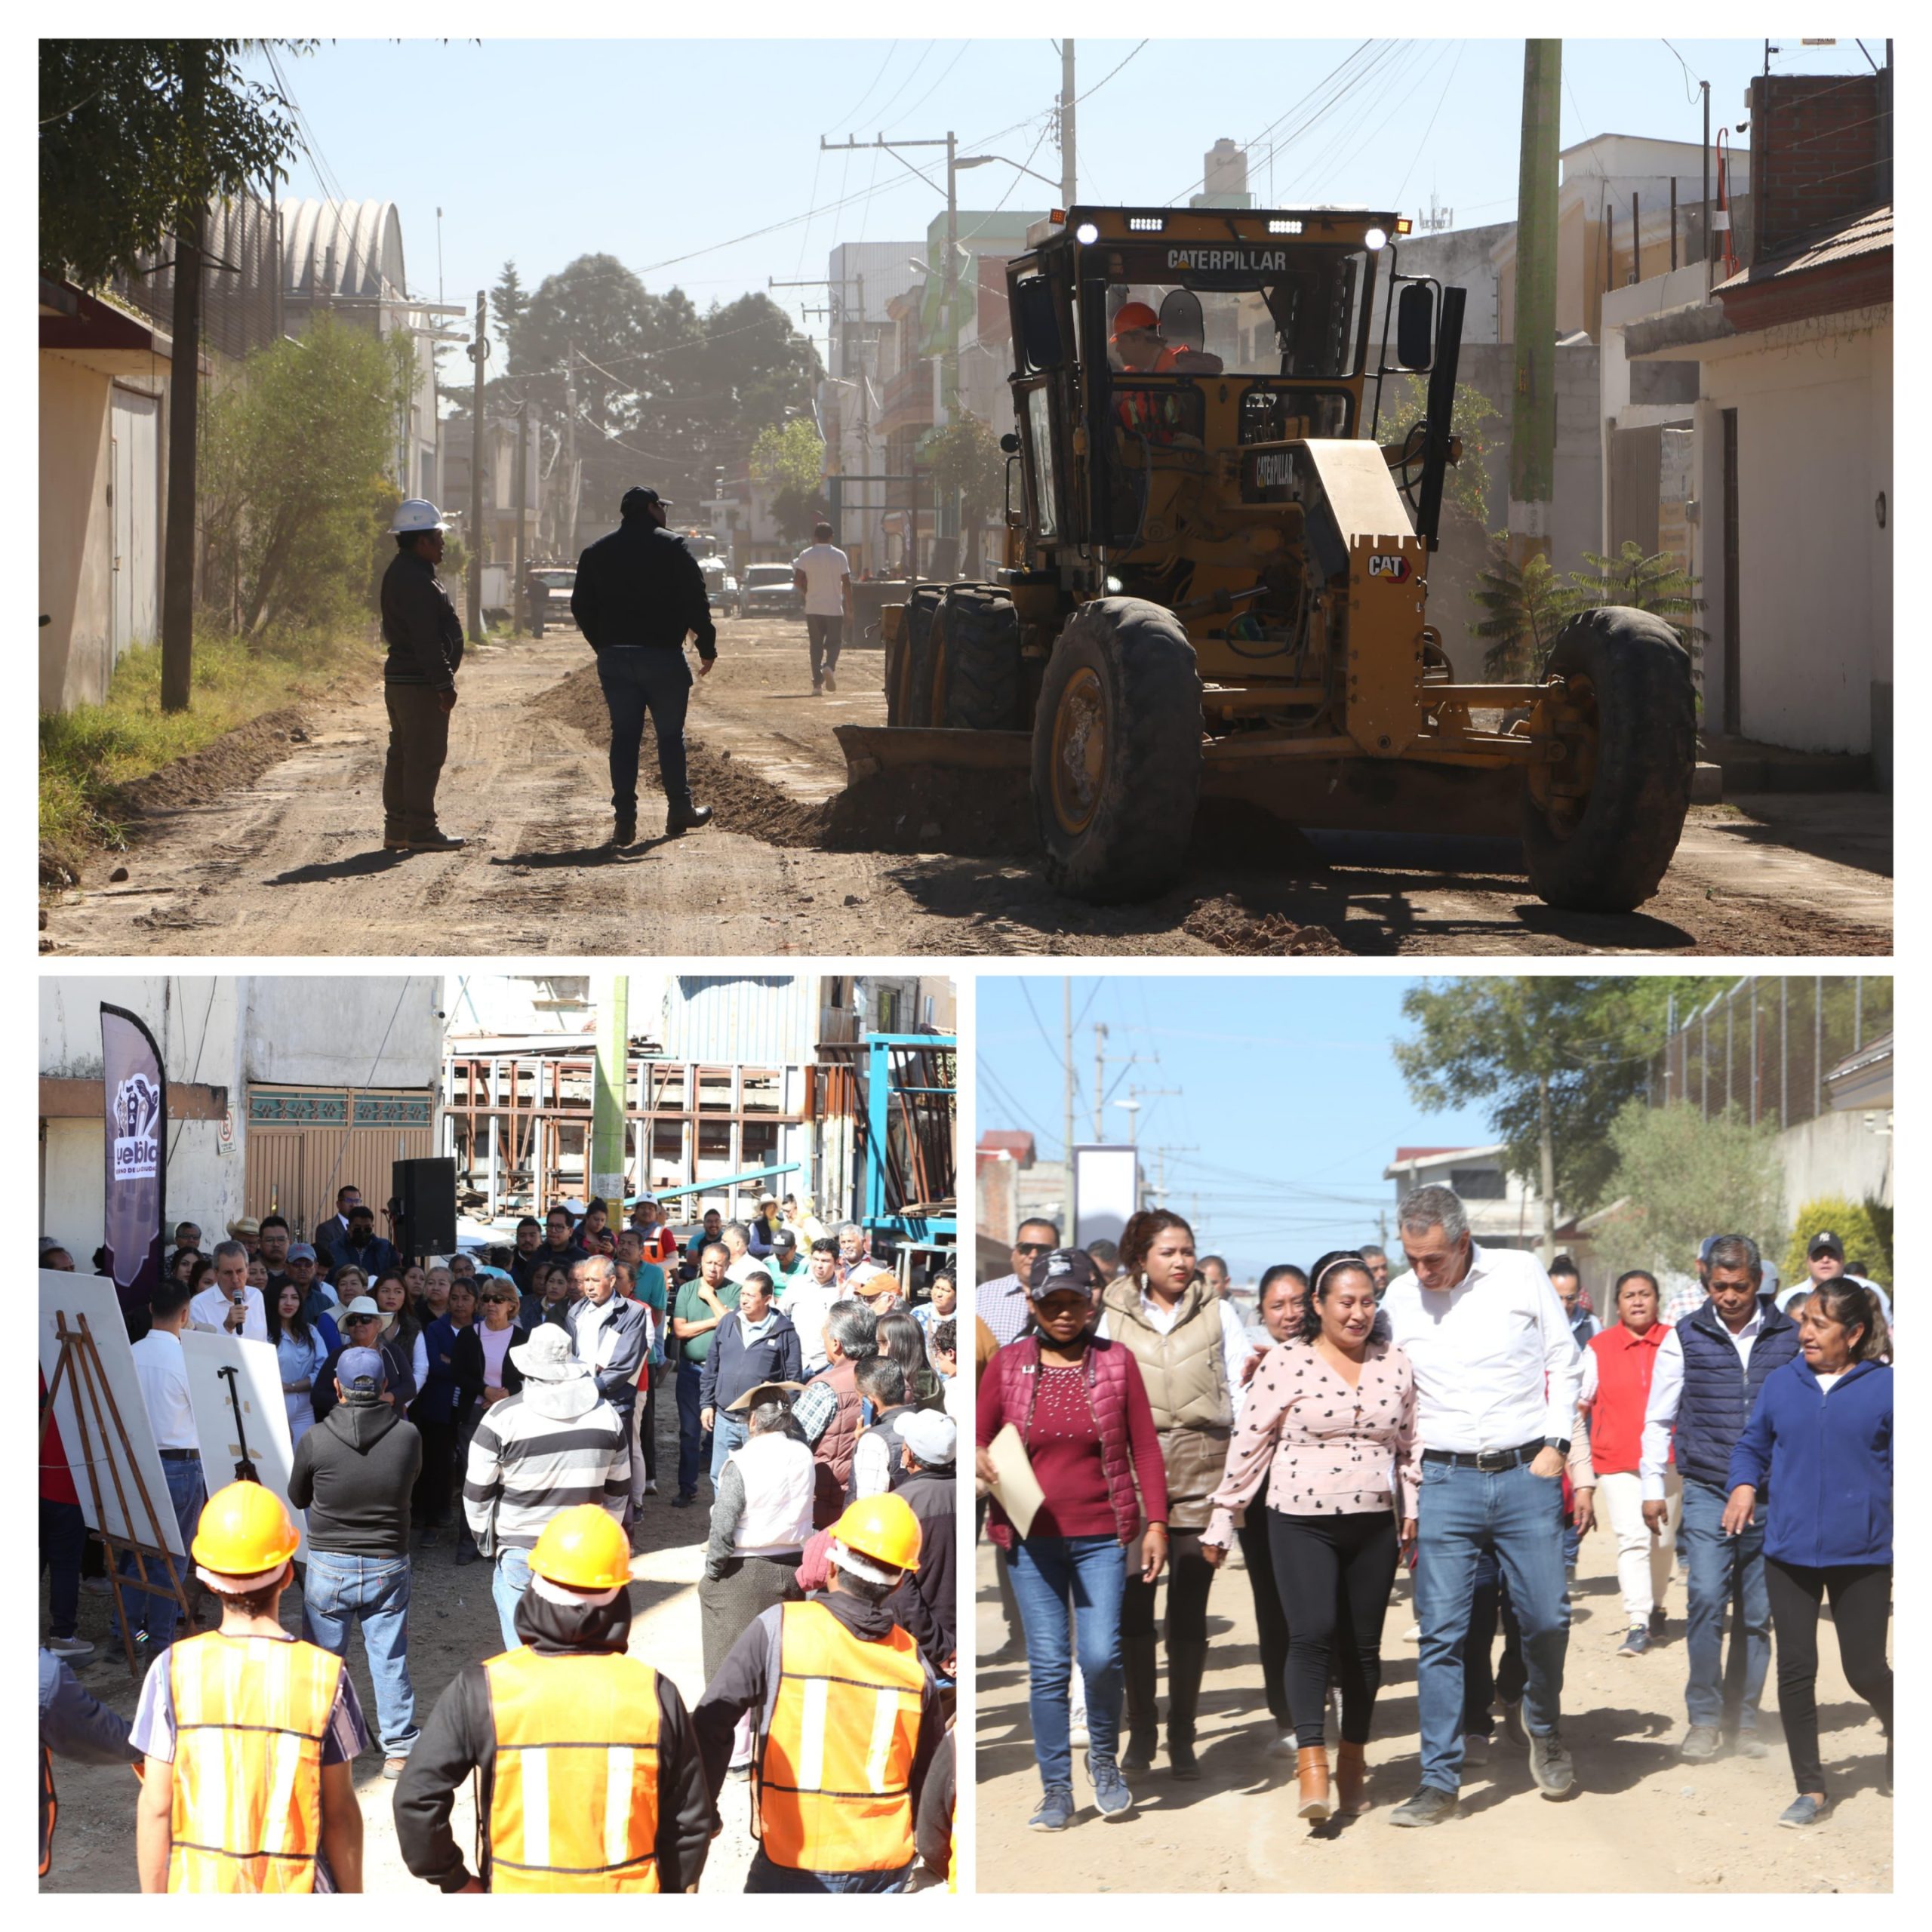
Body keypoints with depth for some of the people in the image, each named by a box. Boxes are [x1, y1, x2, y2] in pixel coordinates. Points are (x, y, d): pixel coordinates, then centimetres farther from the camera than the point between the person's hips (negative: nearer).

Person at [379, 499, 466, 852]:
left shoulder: (402, 572, 17)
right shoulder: (416, 580, -18)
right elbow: (427, 640, -23)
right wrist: (444, 684, -21)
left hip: (401, 678, 11)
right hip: (420, 683, -11)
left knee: (403, 754, 13)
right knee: (425, 756, -7)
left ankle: (397, 829, 18)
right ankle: (420, 830, -5)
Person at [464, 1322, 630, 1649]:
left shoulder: (502, 1417, -11)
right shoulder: (607, 1416, 1)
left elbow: (477, 1491, -5)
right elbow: (619, 1489, 11)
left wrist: (485, 1540, 10)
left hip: (519, 1550, -3)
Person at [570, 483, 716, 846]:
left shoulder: (597, 553, 9)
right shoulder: (671, 547, -4)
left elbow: (581, 606, 11)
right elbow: (696, 602, -8)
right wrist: (707, 648, -1)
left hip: (613, 657, 3)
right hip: (662, 654, -3)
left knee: (623, 736, 4)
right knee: (670, 735, 7)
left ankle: (625, 819, -1)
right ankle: (679, 810, 15)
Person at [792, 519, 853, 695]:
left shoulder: (806, 555, 0)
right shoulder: (840, 556, -2)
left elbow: (797, 579, -8)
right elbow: (846, 583, -4)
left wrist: (806, 593, 11)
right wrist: (849, 609, 0)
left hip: (813, 608, 1)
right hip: (835, 608, -1)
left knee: (815, 645, 7)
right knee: (833, 642, 8)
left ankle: (817, 683, 1)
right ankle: (829, 666, -22)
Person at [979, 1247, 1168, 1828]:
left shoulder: (1117, 1362, 3)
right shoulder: (1008, 1364, 4)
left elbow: (1145, 1447, 5)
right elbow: (978, 1437, 9)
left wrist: (1157, 1523, -1)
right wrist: (978, 1459, -15)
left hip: (1102, 1535, -1)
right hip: (1033, 1538, 1)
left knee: (1101, 1655, -10)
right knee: (1048, 1665, 0)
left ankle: (1104, 1758, 17)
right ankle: (1055, 1791, 9)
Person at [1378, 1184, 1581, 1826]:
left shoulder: (1520, 1274, -1)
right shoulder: (1399, 1298, 3)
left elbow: (1565, 1363, 7)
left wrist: (1554, 1444, -1)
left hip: (1526, 1475, -1)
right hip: (1445, 1480, 1)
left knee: (1545, 1618, 0)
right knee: (1441, 1633, -4)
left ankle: (1544, 1724, 31)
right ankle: (1440, 1781, 1)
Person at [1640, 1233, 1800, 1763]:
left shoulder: (1790, 1336, 5)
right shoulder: (1686, 1338, 3)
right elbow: (1658, 1418, 11)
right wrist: (1652, 1486, 6)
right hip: (1707, 1492, -1)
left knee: (1758, 1612, 4)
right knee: (1706, 1599, -15)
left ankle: (1743, 1718, 16)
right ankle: (1704, 1719, -7)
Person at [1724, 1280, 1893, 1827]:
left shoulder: (1885, 1387, -4)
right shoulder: (1781, 1383, 5)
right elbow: (1752, 1445, 16)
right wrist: (1744, 1484, -3)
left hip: (1862, 1555, -3)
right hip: (1790, 1551, 3)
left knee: (1865, 1669, 2)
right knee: (1795, 1668, 2)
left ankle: (1895, 1734, 36)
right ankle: (1810, 1789, 12)